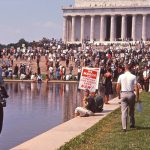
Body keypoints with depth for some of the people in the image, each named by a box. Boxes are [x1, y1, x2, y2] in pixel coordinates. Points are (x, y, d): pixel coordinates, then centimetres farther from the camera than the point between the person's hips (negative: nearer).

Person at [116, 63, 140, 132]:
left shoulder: (121, 76, -1)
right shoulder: (133, 77, -5)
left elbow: (117, 87, 0)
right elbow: (136, 88, -8)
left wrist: (119, 95, 14)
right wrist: (137, 97, -1)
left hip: (123, 94, 0)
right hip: (131, 93, 0)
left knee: (124, 111, 2)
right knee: (131, 111, 17)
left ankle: (124, 127, -4)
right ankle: (132, 124, 30)